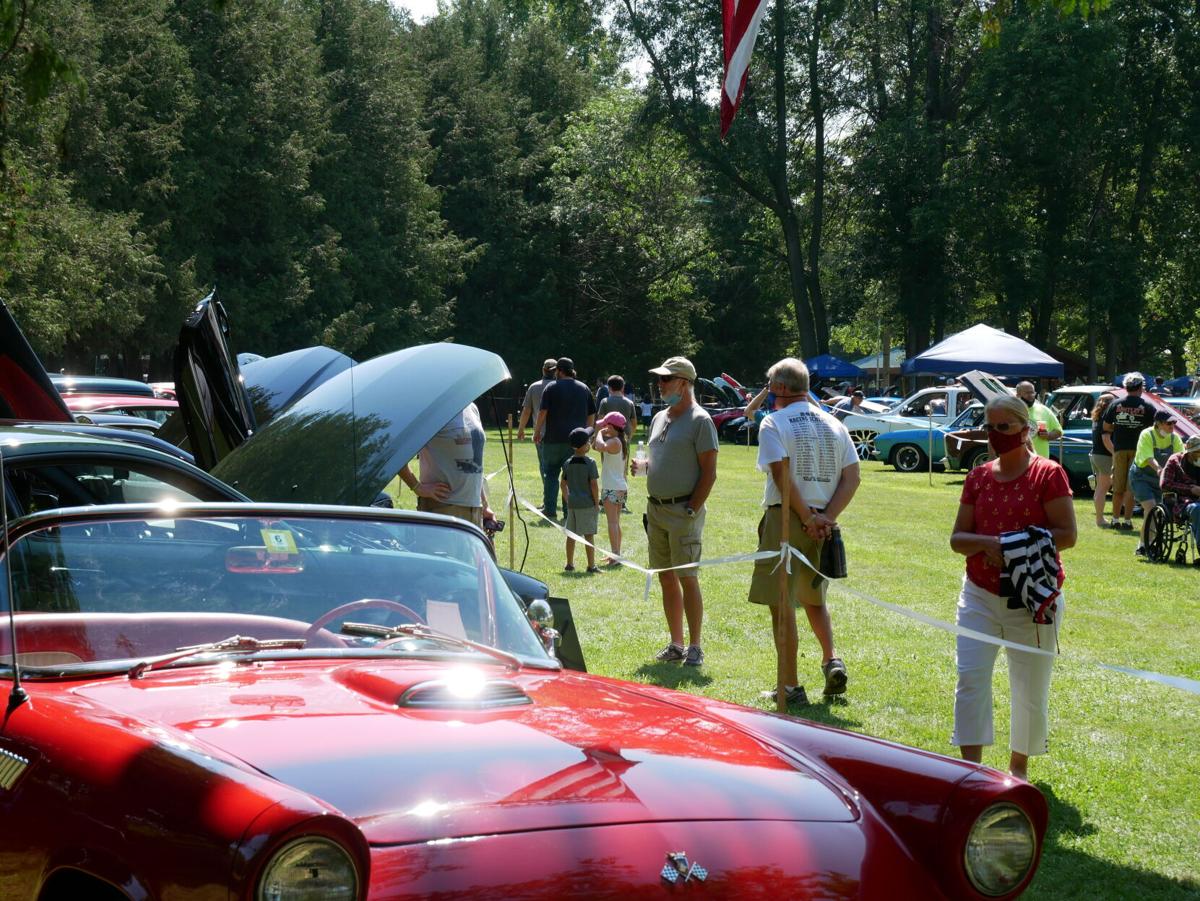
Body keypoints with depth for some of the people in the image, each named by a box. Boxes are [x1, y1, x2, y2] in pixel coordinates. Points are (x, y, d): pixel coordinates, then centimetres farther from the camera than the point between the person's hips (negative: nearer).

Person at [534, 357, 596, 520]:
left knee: (550, 473, 7)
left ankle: (550, 508, 5)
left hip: (554, 438, -3)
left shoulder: (552, 387, -3)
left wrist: (537, 432, 2)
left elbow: (542, 412, -8)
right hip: (576, 439, 3)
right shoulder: (584, 388, 10)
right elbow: (592, 415, 13)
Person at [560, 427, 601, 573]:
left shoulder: (568, 463, 4)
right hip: (587, 504, -5)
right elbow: (594, 485, -13)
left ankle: (570, 564, 18)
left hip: (572, 504, 5)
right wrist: (597, 503, -4)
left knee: (571, 534, 12)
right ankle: (591, 565, 2)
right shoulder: (590, 463, -12)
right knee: (589, 535, 0)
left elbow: (563, 484, 9)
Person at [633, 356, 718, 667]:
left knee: (687, 578, -7)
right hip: (656, 509, 8)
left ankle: (695, 648, -1)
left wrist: (692, 509, -17)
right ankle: (676, 644, 17)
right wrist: (643, 467, 3)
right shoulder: (659, 418, 15)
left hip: (683, 510, -8)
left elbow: (709, 472, -12)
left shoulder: (700, 420, -9)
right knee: (666, 579, 10)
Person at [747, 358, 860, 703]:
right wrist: (826, 517, -4)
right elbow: (852, 478, 3)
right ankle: (831, 659, 5)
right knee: (814, 598, 24)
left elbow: (782, 475, -17)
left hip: (786, 519, -6)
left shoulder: (774, 423, -6)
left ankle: (791, 685, 2)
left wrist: (806, 518, -12)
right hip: (823, 523, 6)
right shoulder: (834, 424, 10)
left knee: (781, 604, 1)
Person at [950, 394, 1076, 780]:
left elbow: (1067, 535, -11)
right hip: (980, 594, 3)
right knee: (970, 676, -9)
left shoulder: (1048, 474, -7)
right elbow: (958, 538, 6)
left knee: (1030, 690, 8)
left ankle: (1019, 766, 27)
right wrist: (988, 542, -16)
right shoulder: (978, 478, 6)